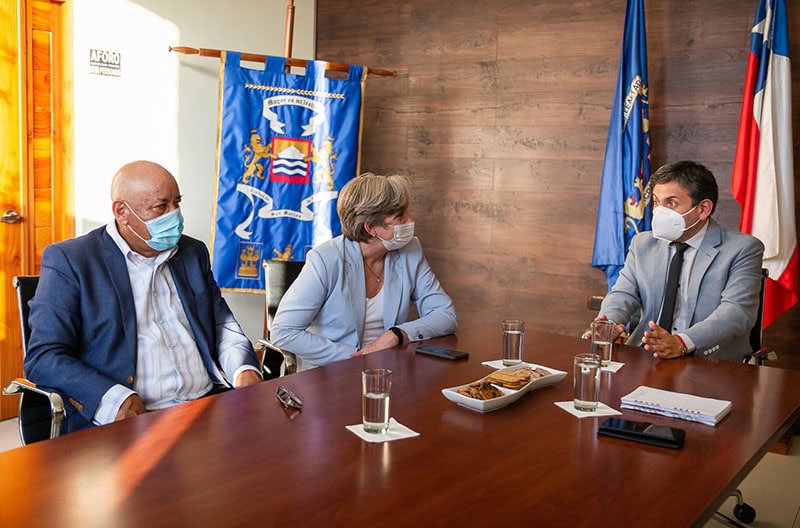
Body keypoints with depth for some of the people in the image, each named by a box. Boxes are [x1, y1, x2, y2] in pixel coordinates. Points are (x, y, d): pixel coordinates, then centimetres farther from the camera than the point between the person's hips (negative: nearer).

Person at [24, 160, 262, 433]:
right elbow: (43, 357, -5)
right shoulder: (68, 260, 1)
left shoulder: (193, 253, 18)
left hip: (208, 406, 6)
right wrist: (114, 399, -21)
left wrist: (245, 369, 1)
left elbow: (221, 322, 23)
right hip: (121, 421, -5)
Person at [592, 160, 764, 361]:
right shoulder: (642, 244, 17)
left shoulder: (743, 249, 1)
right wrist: (607, 322, -17)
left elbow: (738, 311, -12)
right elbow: (624, 294, 8)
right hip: (646, 360, 3)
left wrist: (682, 343, -29)